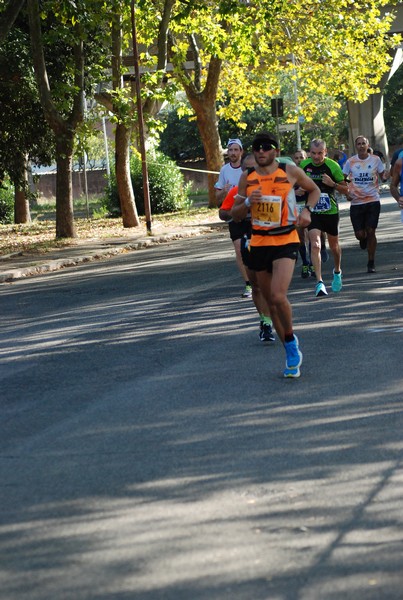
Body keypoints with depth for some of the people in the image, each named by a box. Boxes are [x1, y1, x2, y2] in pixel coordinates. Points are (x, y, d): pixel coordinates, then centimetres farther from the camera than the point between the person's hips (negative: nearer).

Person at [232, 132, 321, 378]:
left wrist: (307, 210, -4)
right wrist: (248, 202, -11)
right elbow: (236, 215, 9)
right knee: (271, 302, 9)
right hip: (259, 243, 4)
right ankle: (292, 353, 22)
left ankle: (291, 340, 3)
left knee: (278, 296, -22)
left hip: (286, 241, -4)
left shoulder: (291, 172, -2)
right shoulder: (247, 177, 6)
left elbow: (314, 190, 15)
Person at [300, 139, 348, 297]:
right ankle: (319, 282, -19)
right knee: (315, 245, -17)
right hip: (312, 211, 0)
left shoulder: (333, 166, -10)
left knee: (334, 246, 15)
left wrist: (333, 184, -22)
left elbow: (345, 189, -5)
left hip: (331, 211, 0)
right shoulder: (304, 165, -3)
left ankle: (337, 272, 44)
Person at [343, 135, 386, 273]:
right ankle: (363, 239, 37)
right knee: (360, 234, -3)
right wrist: (346, 193, -4)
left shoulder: (375, 159, 1)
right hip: (356, 202, 0)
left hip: (373, 200, 0)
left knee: (371, 232, -4)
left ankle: (371, 263, 7)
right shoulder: (351, 161, 1)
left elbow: (383, 176, 9)